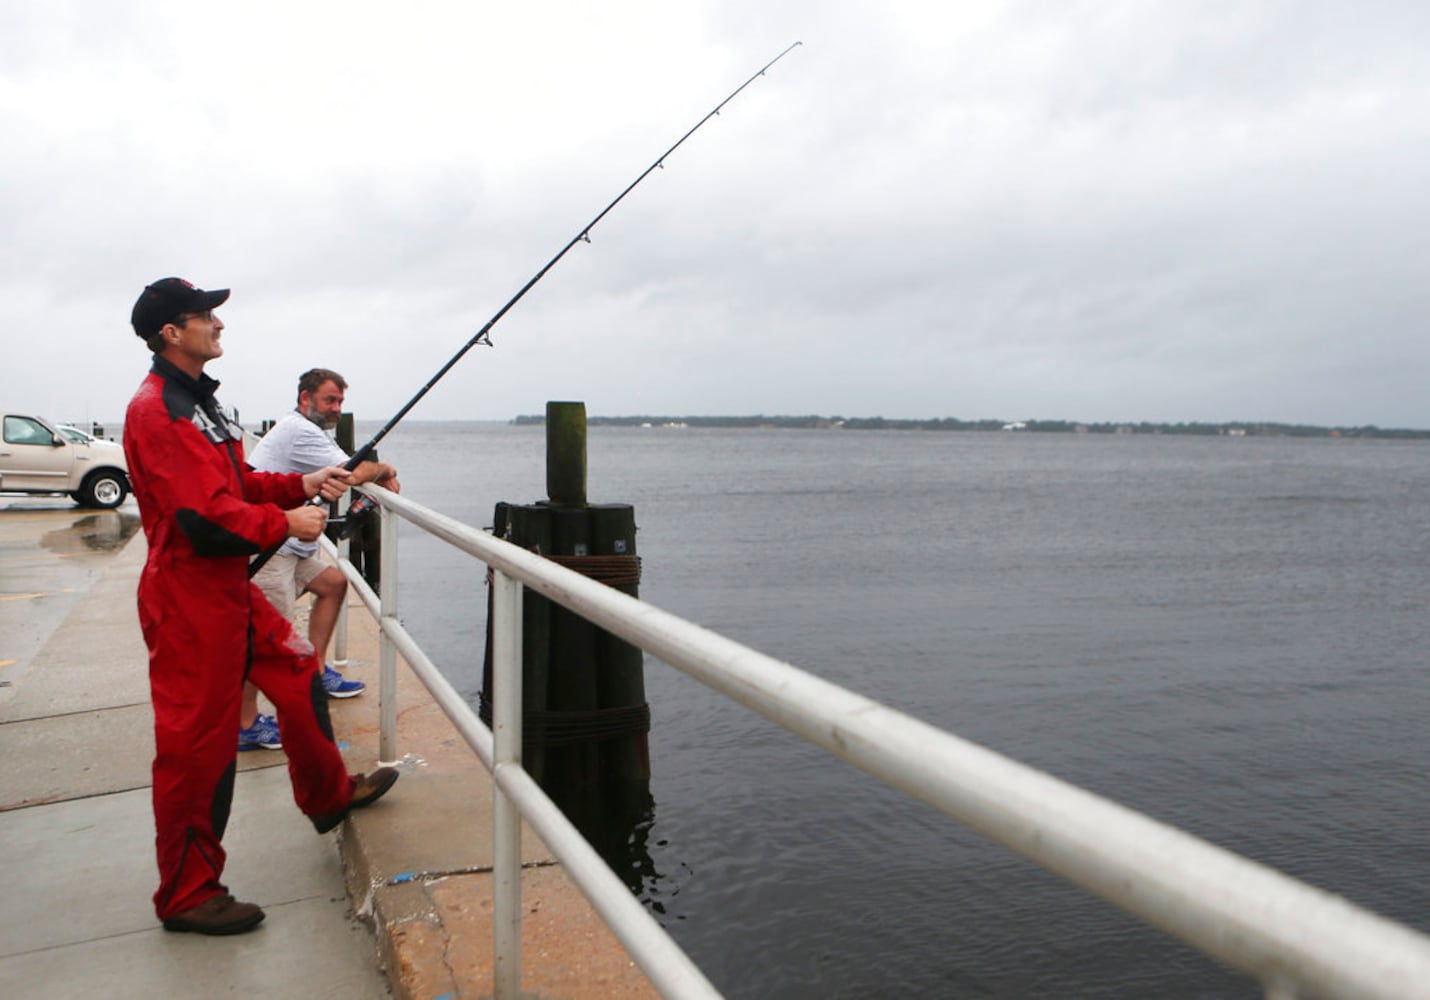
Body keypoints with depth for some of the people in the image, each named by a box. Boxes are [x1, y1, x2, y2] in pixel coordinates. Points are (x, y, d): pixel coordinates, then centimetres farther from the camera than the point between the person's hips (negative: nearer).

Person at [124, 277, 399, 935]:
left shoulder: (199, 401, 15)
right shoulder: (156, 411, -18)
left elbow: (236, 483, 19)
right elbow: (207, 514, -25)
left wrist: (303, 484, 5)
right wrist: (286, 523, -14)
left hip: (230, 586, 10)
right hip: (188, 595, -10)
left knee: (297, 673, 19)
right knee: (196, 744, -1)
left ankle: (330, 795, 39)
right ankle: (187, 895, 14)